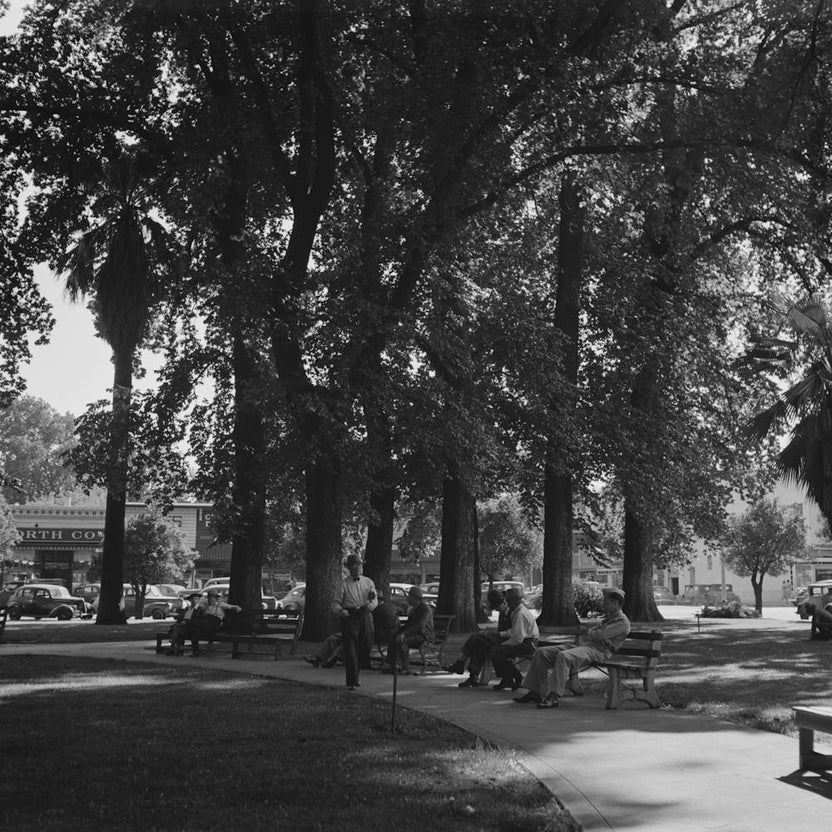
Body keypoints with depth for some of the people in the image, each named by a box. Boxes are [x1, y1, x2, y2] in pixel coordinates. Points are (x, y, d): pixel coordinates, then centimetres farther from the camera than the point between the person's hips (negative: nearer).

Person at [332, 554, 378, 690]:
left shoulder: (368, 582, 13)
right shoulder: (344, 584, 3)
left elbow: (375, 600, 9)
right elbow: (336, 602, 0)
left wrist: (370, 604, -14)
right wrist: (340, 610, -22)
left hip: (365, 616, 3)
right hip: (349, 617, -3)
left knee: (366, 646, 5)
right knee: (350, 650, -8)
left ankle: (354, 675, 28)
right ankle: (351, 682, -6)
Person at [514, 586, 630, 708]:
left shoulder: (622, 622, -1)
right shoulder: (607, 619, 29)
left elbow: (599, 635, -12)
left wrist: (587, 635, 7)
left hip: (597, 651, -10)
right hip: (584, 646, 10)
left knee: (563, 656, -37)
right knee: (541, 652, -4)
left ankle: (554, 697, -38)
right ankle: (535, 692, -6)